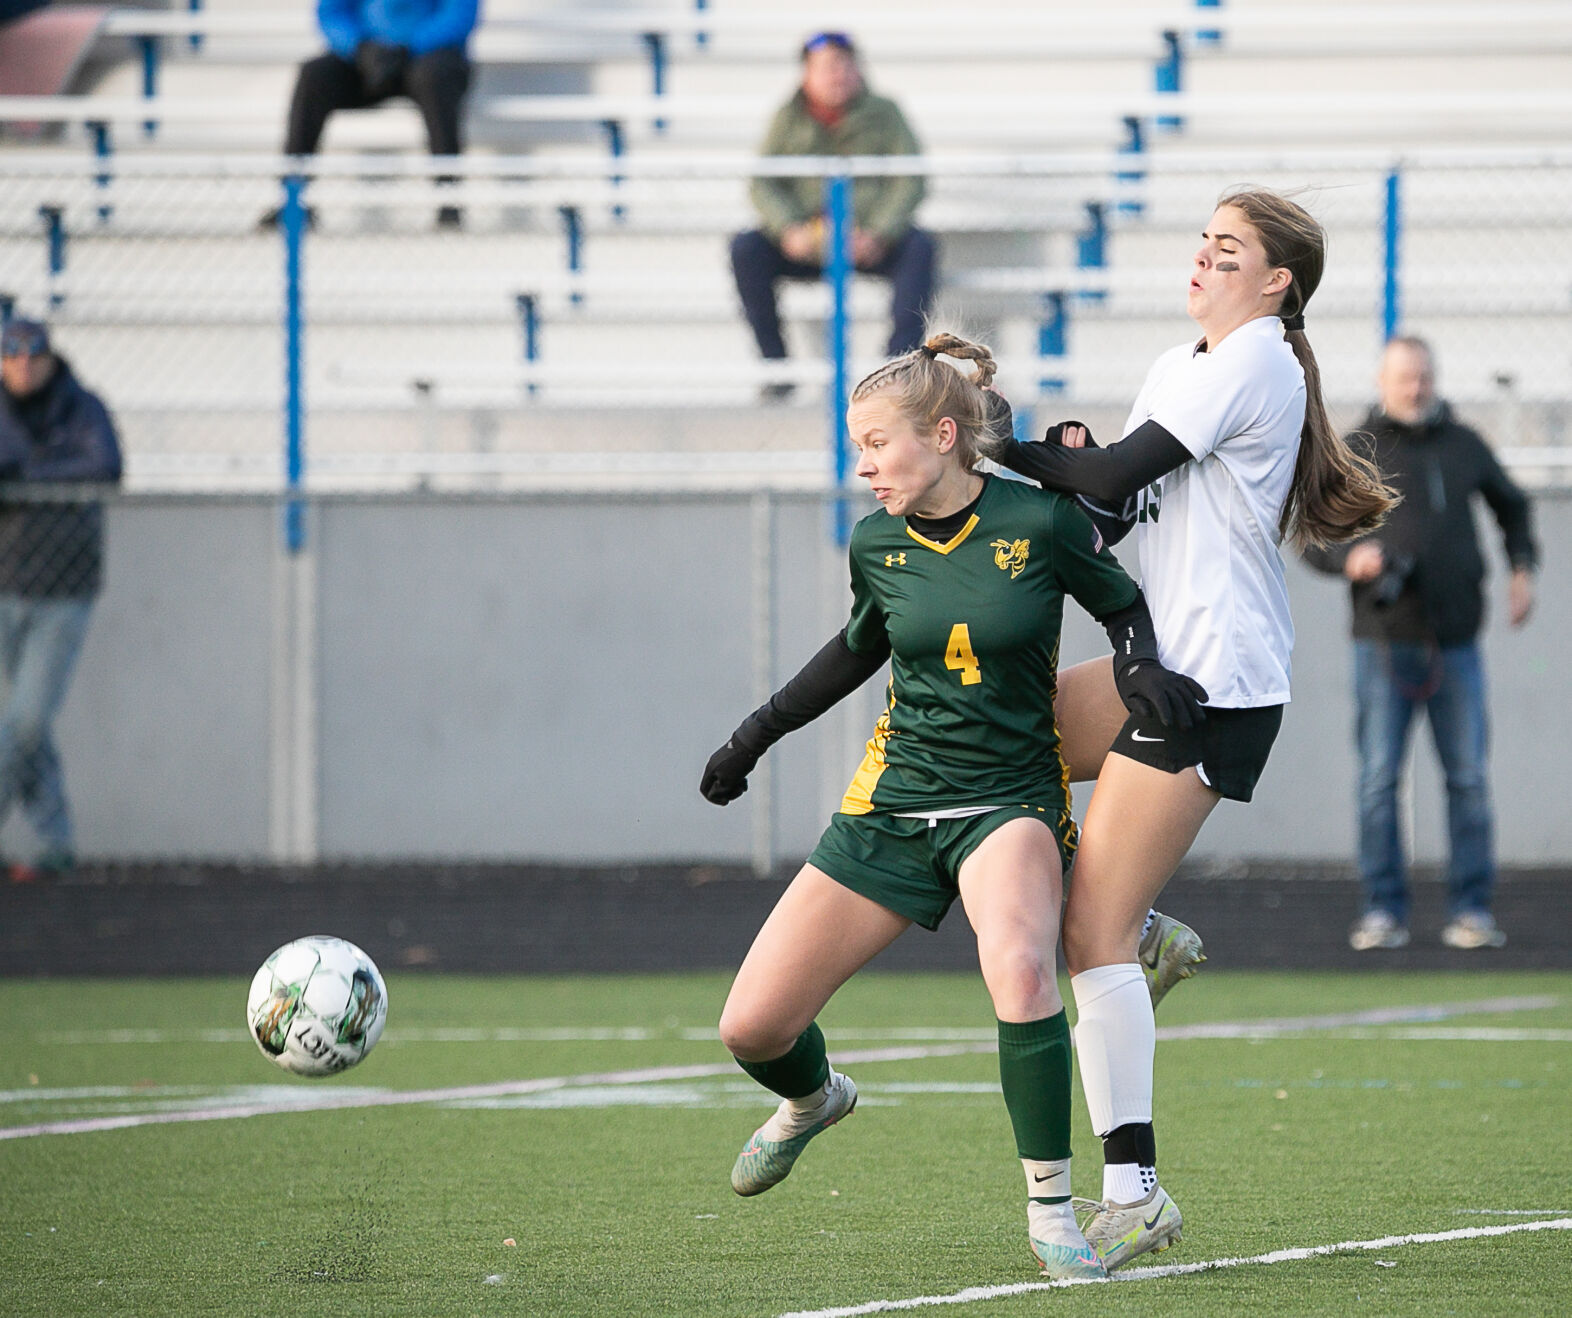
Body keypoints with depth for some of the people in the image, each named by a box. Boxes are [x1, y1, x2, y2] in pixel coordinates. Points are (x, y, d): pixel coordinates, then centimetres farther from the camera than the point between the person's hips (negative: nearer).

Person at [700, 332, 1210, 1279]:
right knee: (752, 1028, 0)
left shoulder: (1039, 522, -12)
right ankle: (814, 1099, 40)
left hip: (1011, 800, -4)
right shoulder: (877, 544, 0)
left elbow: (1124, 605, 5)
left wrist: (1140, 668, -16)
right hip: (893, 800, 4)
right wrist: (761, 731, 20)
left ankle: (1052, 1210, -22)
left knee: (1020, 967, -37)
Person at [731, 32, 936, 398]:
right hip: (807, 244, 1)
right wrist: (790, 231, -19)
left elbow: (910, 181, -3)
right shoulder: (789, 118, 7)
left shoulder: (883, 113, 4)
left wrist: (877, 236, -19)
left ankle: (900, 358, -32)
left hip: (870, 242, -1)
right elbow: (763, 185, 1)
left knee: (920, 245, -30)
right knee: (746, 249, -24)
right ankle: (774, 364, -20)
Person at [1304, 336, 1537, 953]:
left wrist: (1522, 570, 13)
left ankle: (1471, 910, 6)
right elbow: (1311, 537, 5)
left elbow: (1511, 507, 27)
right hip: (1383, 642, -2)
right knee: (1378, 780, -4)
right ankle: (1383, 912, 2)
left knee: (1469, 778, 1)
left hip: (1455, 641, 2)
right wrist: (1349, 558, -15)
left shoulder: (1464, 446, 11)